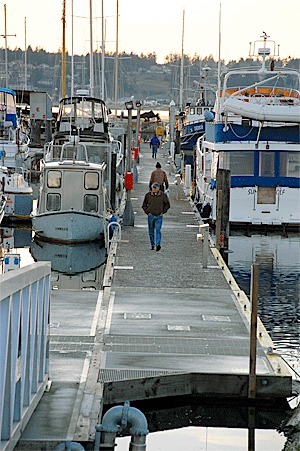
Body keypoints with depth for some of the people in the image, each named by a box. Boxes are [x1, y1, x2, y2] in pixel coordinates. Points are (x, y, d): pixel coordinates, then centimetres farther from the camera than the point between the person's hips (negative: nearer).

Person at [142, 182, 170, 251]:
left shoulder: (163, 195, -1)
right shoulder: (148, 195, 1)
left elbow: (167, 204, 11)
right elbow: (144, 205, 11)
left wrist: (163, 212, 2)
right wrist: (147, 212, -1)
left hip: (159, 216, -2)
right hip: (151, 216, 2)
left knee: (158, 230, -14)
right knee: (151, 231, 7)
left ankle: (158, 244, -22)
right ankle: (152, 245, 19)